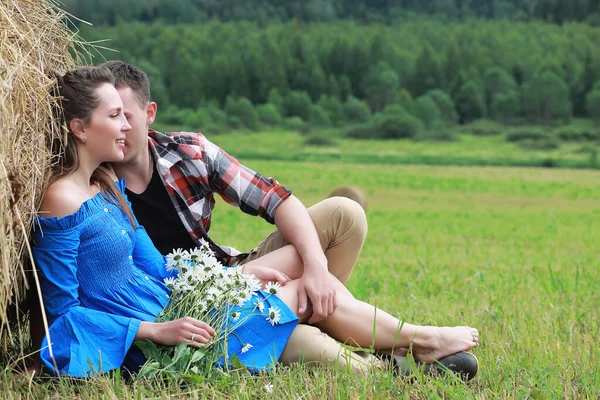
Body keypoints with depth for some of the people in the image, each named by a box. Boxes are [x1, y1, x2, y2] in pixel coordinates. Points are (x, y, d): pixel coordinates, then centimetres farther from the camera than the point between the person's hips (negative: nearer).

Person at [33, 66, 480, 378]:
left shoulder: (108, 186, 9)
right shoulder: (63, 200, -20)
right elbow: (63, 310, -20)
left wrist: (240, 274, 5)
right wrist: (158, 331, -23)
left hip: (168, 305, 9)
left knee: (308, 255, 7)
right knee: (307, 290, 0)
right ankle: (419, 338, 21)